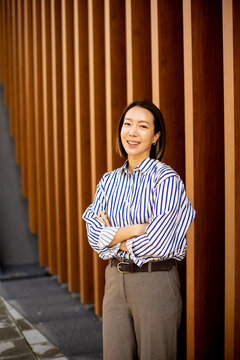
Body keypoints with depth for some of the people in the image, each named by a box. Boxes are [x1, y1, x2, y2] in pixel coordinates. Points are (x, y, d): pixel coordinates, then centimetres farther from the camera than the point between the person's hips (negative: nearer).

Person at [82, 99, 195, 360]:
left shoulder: (167, 179, -11)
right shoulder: (109, 181, 7)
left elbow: (157, 241, -19)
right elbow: (94, 235, -3)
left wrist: (113, 236, -5)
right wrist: (135, 229, -17)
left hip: (156, 283, -5)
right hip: (115, 280, 5)